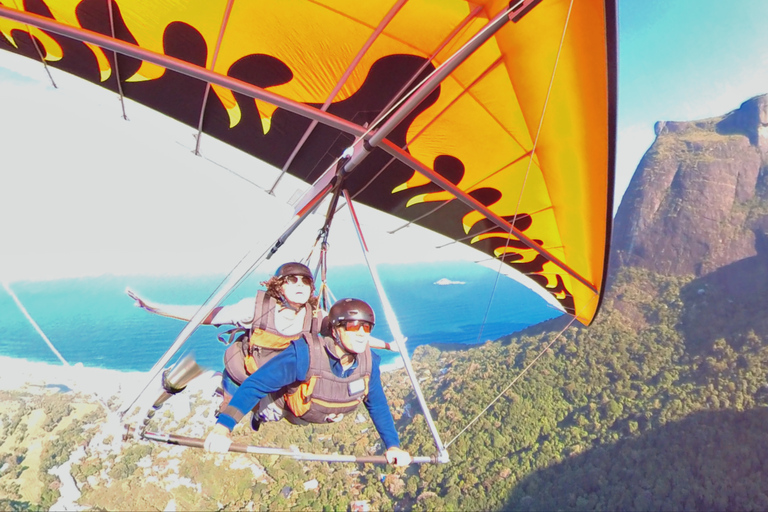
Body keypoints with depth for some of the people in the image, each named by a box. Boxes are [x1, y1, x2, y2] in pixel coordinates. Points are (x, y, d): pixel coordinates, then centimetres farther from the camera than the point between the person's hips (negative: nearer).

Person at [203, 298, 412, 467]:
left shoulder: (369, 362, -28)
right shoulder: (305, 354, -44)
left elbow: (378, 405, -13)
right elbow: (256, 385, -43)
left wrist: (393, 445, -16)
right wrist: (223, 426, -53)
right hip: (283, 405, -5)